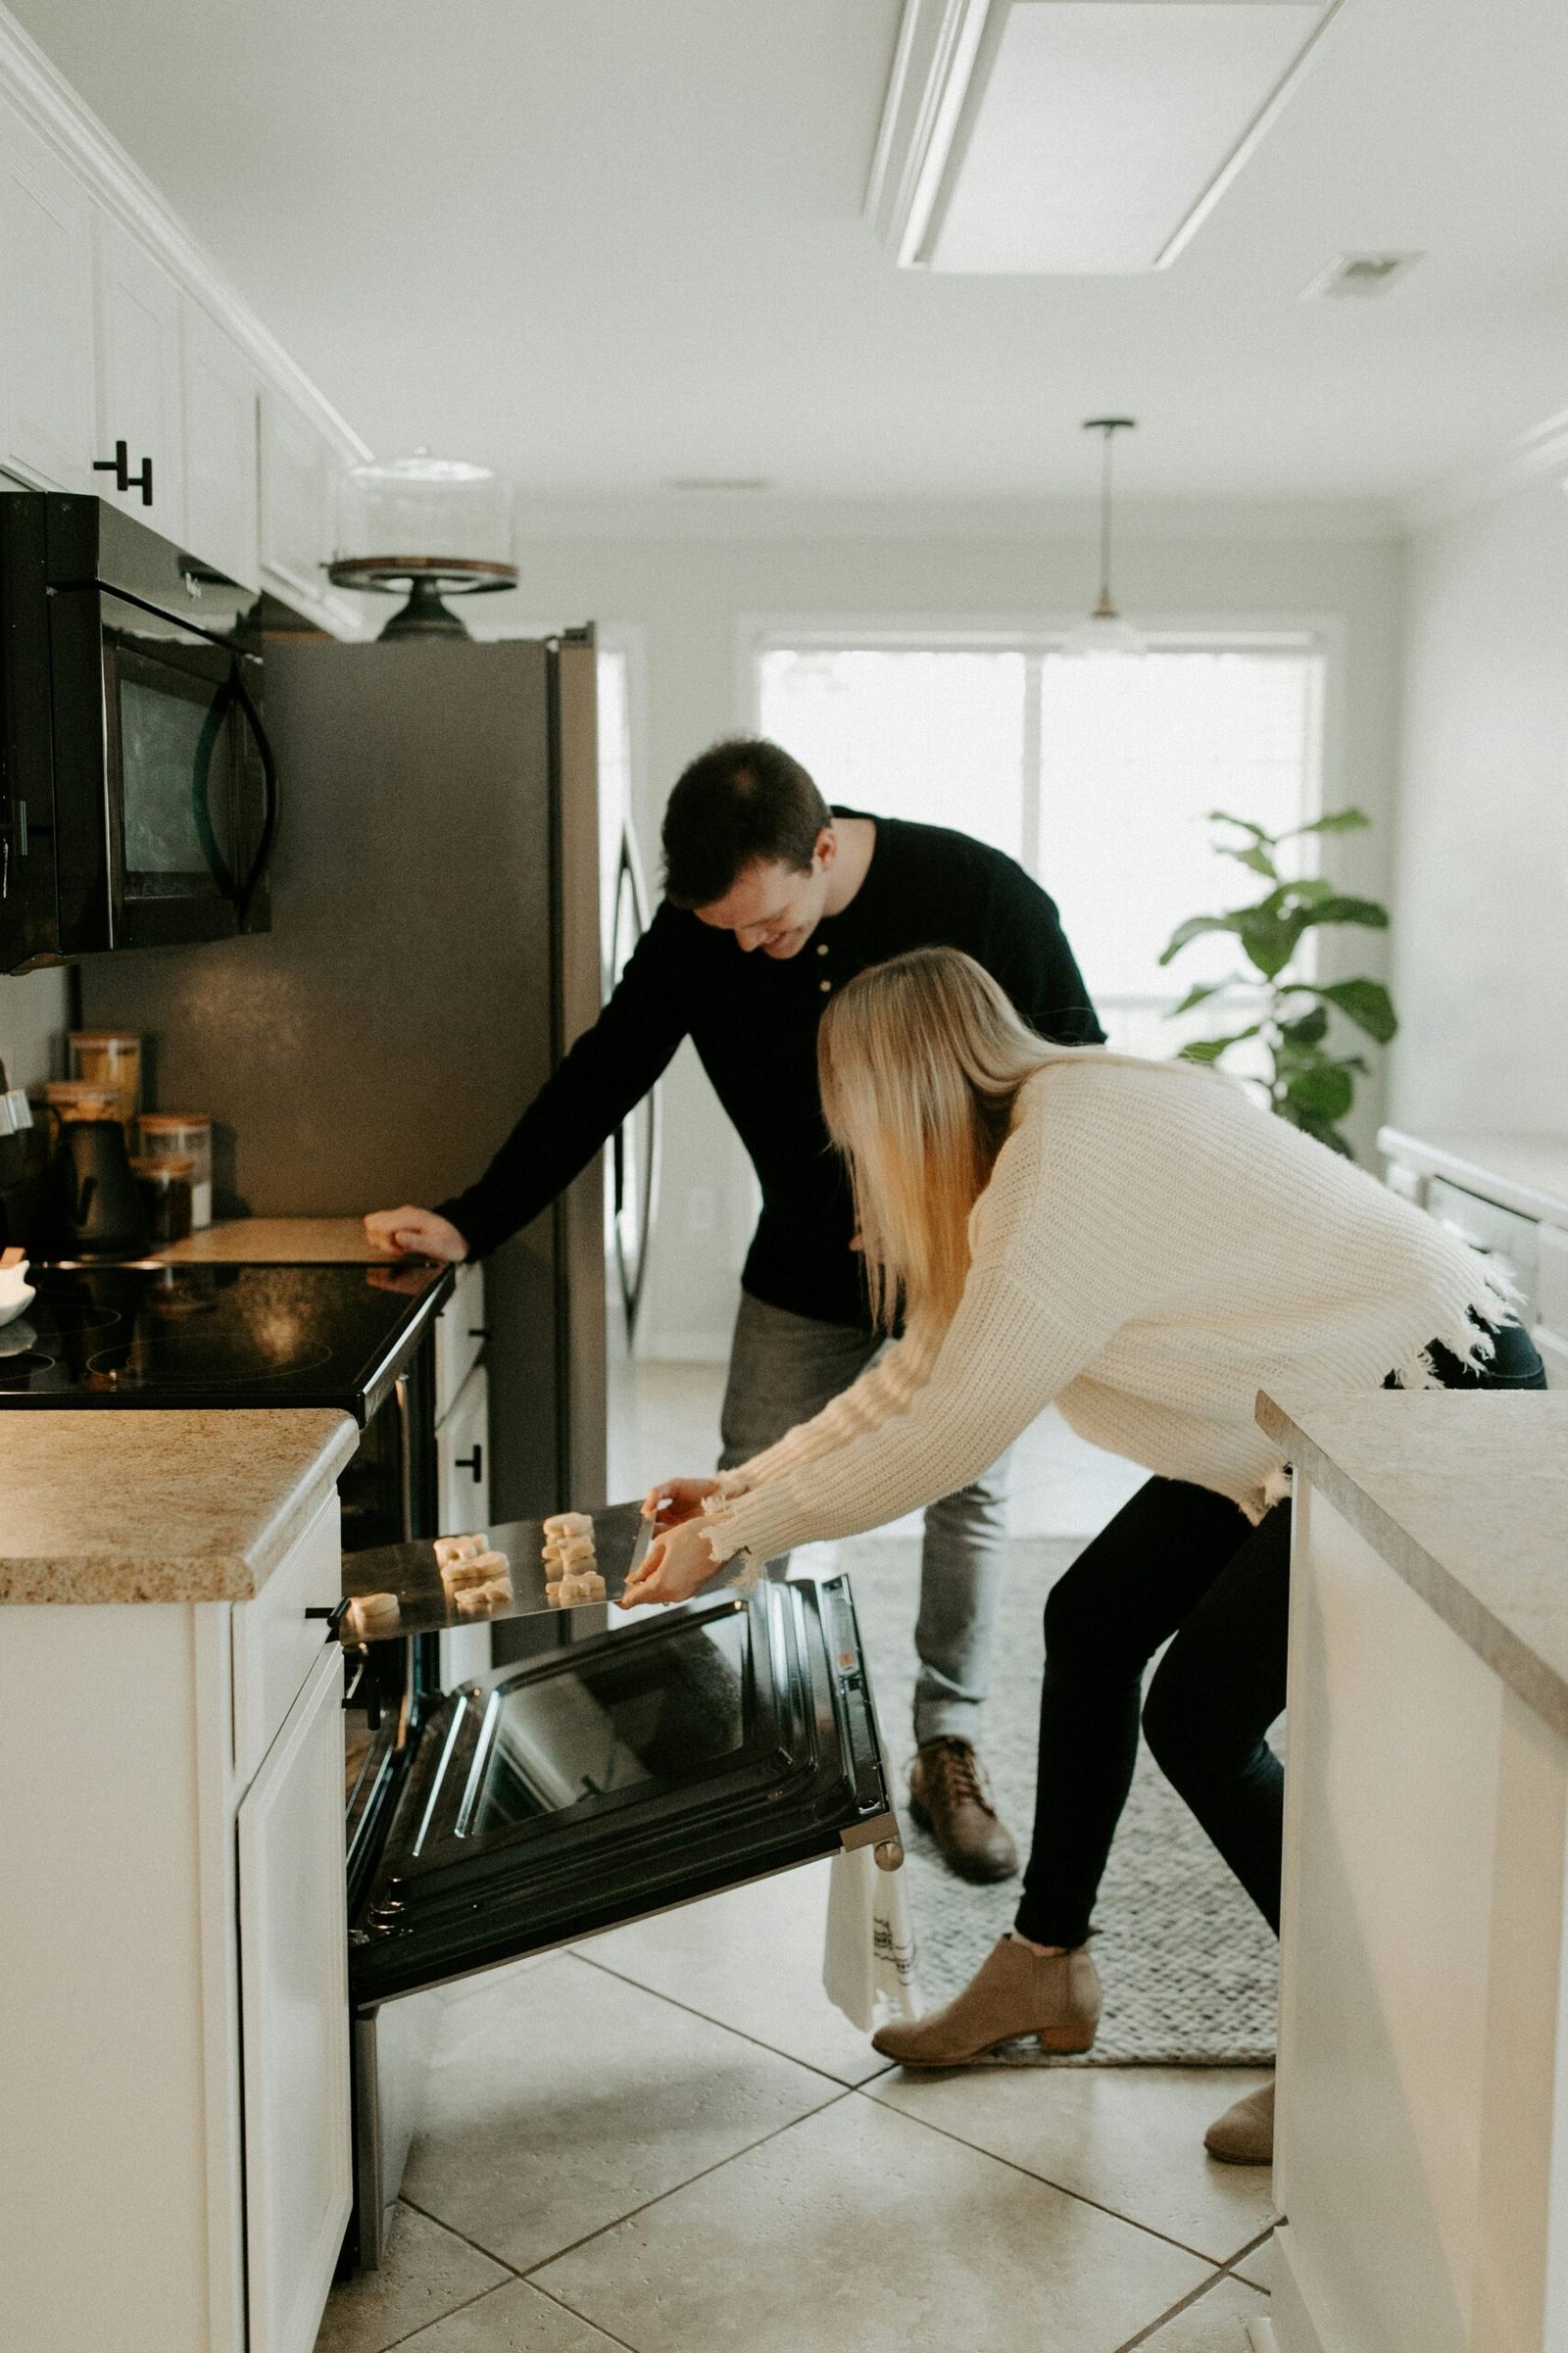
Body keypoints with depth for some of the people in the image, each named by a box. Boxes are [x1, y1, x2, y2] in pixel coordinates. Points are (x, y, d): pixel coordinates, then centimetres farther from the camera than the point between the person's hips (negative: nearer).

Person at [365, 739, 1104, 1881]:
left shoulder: (979, 896, -23)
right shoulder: (697, 927, -15)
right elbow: (601, 1077, -7)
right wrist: (471, 1222, -13)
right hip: (804, 1272, 2)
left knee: (968, 1495, 3)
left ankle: (948, 1752, 20)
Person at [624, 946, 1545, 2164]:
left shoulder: (1072, 1162, -26)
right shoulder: (1045, 1133, 4)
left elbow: (947, 1433, -22)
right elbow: (924, 1367, 11)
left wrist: (732, 1536, -13)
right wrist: (742, 1484, 11)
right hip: (1330, 1402, 10)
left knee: (1202, 1712, -8)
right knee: (1094, 1618, 8)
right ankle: (1048, 1966, 25)